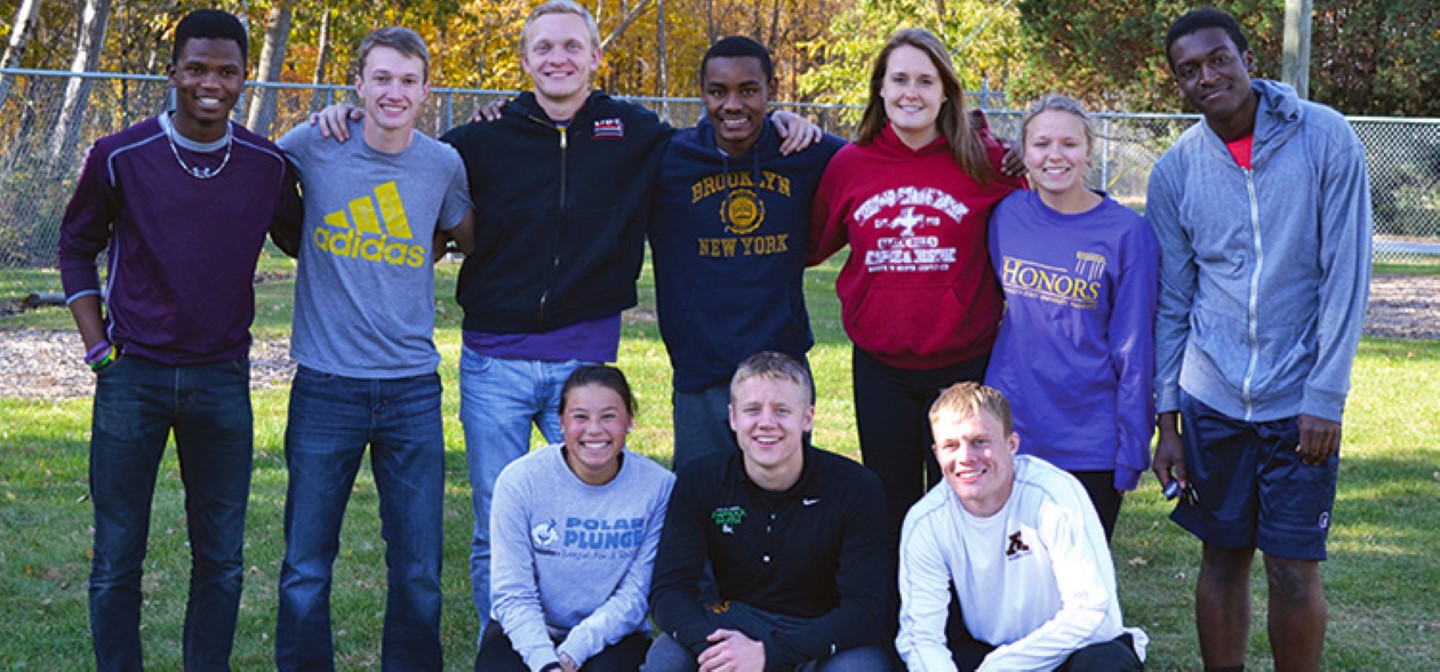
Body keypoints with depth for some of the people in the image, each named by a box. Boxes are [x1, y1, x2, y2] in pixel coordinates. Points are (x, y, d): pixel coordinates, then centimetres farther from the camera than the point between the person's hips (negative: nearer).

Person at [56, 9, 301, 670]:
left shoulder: (267, 164, 1)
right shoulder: (120, 157, -5)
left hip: (223, 379, 2)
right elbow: (76, 247, 8)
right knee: (117, 559, 4)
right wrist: (97, 346, 1)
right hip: (133, 376, -2)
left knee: (221, 562, 7)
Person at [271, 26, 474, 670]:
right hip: (327, 390, -2)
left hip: (413, 391, 2)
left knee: (418, 571, 5)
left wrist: (417, 260, 9)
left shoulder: (443, 164, 3)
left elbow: (467, 237, 22)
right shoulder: (312, 148, -3)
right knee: (306, 569, 3)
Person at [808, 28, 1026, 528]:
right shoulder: (850, 164, 1)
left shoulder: (984, 160, -5)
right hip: (880, 369, 2)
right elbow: (809, 245, 11)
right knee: (890, 508, 13)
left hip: (962, 366, -2)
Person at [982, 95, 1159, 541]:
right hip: (1009, 435, 3)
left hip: (1089, 446, -3)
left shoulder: (1126, 232, -7)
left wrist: (1131, 452, -6)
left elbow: (1134, 351, -5)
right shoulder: (1005, 216, 2)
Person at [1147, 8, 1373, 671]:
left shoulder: (1325, 139, -7)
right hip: (1212, 399, 3)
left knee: (1294, 570, -1)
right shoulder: (1175, 170, 1)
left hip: (1299, 401, -2)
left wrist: (1325, 396, -11)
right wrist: (1167, 418, 3)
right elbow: (1171, 301, 6)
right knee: (1223, 559, 9)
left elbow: (1346, 275, -8)